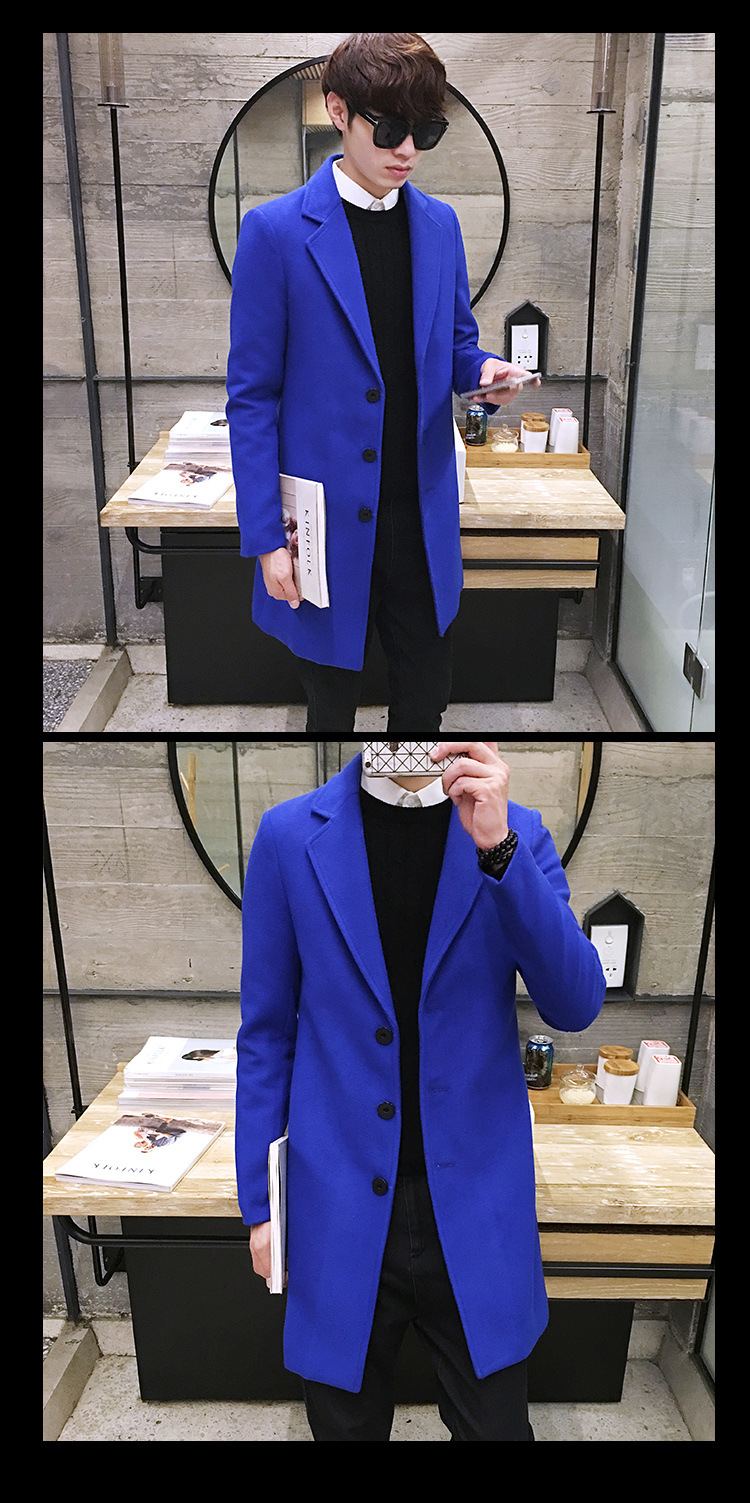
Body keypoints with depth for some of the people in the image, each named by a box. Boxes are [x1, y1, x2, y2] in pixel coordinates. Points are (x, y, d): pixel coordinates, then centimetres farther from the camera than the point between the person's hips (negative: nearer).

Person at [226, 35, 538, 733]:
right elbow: (252, 395, -7)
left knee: (424, 699, 16)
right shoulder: (276, 231, -8)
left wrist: (485, 372, -9)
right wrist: (266, 537, -12)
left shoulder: (440, 224, 7)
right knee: (331, 706, 14)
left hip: (424, 518, 4)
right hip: (329, 523, -4)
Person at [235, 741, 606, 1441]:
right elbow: (267, 1034, 1)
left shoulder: (516, 832, -2)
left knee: (495, 1423, 16)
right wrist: (260, 1203, 2)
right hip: (340, 1210, 0)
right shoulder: (289, 836, -4)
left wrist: (498, 847, -24)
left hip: (474, 1198, 1)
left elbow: (575, 1006, -12)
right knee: (345, 1422, 18)